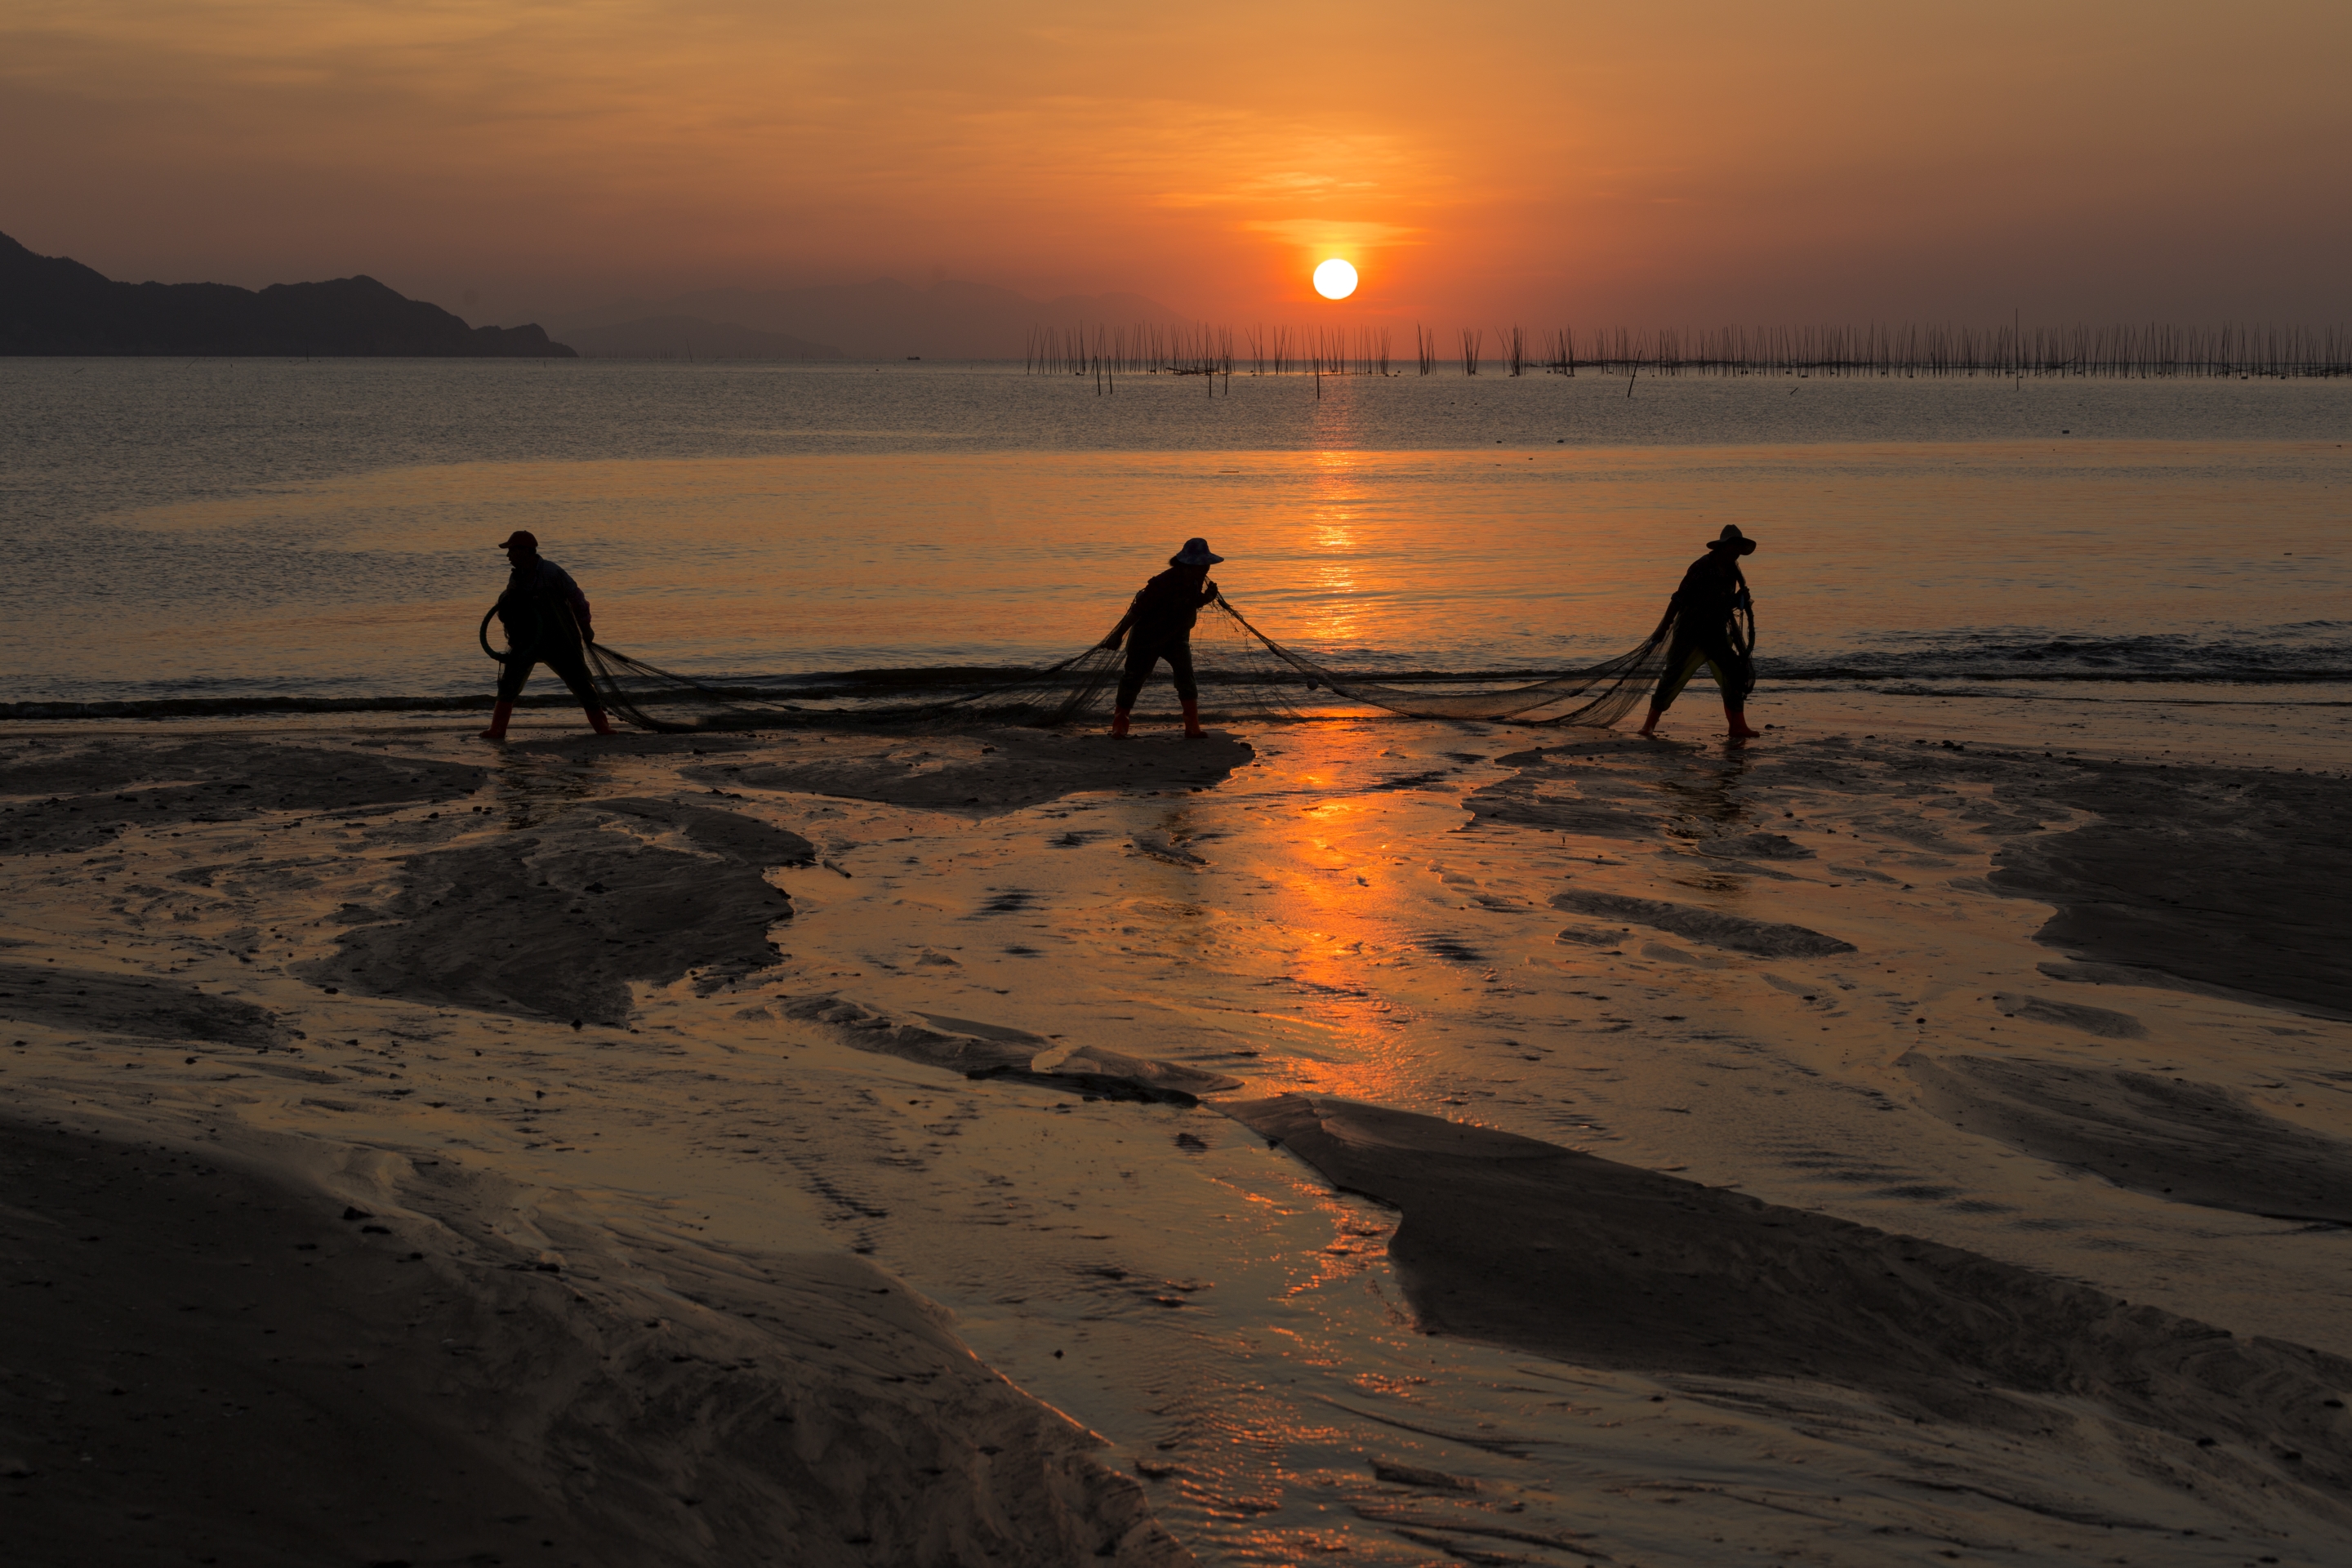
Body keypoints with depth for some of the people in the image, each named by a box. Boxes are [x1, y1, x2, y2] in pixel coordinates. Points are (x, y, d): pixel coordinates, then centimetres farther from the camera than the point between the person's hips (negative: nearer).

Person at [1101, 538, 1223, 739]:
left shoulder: (1196, 580, -8)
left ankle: (1192, 727, -8)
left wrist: (1207, 597, -11)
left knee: (1185, 676, -10)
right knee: (1135, 676, 4)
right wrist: (1118, 635, -25)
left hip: (1176, 636, 6)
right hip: (1148, 636, -6)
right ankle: (1119, 724, 22)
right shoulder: (1165, 582, -31)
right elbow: (1138, 609, -27)